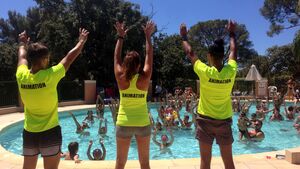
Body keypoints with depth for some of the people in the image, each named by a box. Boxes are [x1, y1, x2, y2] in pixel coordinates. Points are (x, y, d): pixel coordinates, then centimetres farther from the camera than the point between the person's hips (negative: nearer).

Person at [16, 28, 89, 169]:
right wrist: (82, 41, 10)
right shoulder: (49, 76, -19)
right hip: (50, 132, -5)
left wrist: (23, 43, 36)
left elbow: (21, 57, 16)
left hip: (29, 133, 5)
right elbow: (70, 57, -6)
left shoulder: (21, 76, -7)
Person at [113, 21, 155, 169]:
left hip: (124, 124, 1)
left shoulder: (121, 78, -9)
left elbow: (116, 57, 5)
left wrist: (120, 37, 14)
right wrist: (148, 37, 10)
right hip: (143, 123, 0)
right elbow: (149, 56, 2)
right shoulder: (144, 78, -10)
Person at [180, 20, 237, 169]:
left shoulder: (205, 72, -16)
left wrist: (184, 37, 15)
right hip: (225, 121, 3)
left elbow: (190, 53, 0)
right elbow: (233, 51, 12)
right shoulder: (231, 71, -8)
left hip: (206, 120, -2)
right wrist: (232, 34, 28)